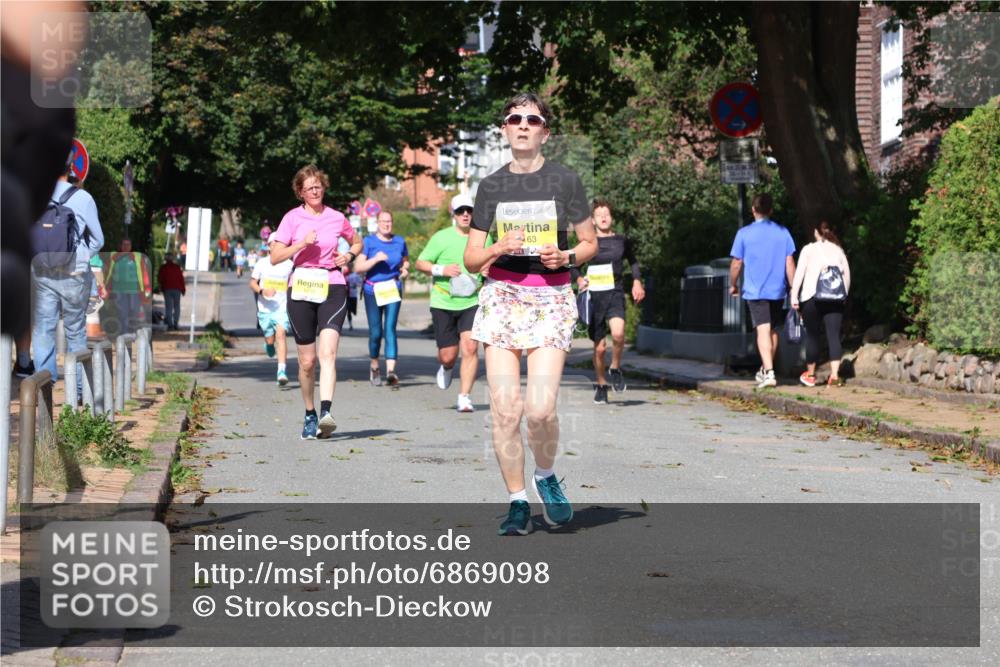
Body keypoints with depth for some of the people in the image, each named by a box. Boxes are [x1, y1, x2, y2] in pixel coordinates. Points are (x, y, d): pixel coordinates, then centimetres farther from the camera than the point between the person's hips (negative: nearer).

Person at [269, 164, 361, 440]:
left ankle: (326, 412, -31)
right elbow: (275, 257, -1)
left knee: (327, 352, -19)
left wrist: (349, 255, 5)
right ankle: (310, 415, 23)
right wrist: (302, 244, -13)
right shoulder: (292, 218, 4)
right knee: (307, 361, 6)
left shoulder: (337, 218, 8)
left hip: (333, 288, 0)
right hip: (301, 290, 0)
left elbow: (357, 243, 26)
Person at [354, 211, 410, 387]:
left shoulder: (400, 241, 8)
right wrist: (376, 259, -19)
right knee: (375, 332, 1)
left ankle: (391, 371, -19)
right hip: (373, 291, -1)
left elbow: (406, 260, 25)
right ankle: (374, 367, 25)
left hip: (393, 290, 1)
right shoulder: (369, 242, -1)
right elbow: (358, 267, -7)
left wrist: (405, 269, 3)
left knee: (390, 328, -12)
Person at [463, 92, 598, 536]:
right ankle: (517, 502, 8)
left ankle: (546, 476, 15)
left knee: (541, 409, -15)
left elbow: (590, 243, 11)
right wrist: (498, 248, -10)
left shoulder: (564, 181, 4)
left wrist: (566, 257, -10)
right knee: (504, 409, -6)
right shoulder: (491, 186, 9)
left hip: (551, 297, -2)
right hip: (502, 295, 2)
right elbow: (471, 259, 10)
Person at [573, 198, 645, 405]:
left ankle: (615, 368, -1)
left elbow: (633, 261, 24)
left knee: (618, 333, -27)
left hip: (615, 294, 0)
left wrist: (637, 282, 12)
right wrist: (579, 279, -6)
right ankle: (601, 385, 22)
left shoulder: (622, 241, 8)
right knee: (600, 346, 1)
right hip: (594, 296, 0)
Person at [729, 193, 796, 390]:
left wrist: (732, 285, 16)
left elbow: (736, 264, 0)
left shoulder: (744, 234, -3)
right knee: (773, 330, 16)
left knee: (763, 330, -10)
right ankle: (765, 370, 29)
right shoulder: (783, 233, 3)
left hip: (755, 291, -3)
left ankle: (769, 372, -23)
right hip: (777, 290, 3)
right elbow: (790, 264, 1)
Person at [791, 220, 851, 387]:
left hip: (812, 298, -2)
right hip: (835, 298, 2)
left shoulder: (809, 249, 3)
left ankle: (810, 374, 15)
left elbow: (799, 273, -5)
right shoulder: (838, 250, 11)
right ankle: (834, 374, -13)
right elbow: (847, 275, 10)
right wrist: (844, 295, 19)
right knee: (834, 335, -1)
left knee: (812, 335, 7)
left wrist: (794, 296, -5)